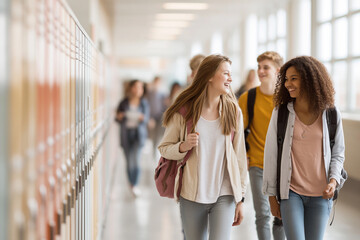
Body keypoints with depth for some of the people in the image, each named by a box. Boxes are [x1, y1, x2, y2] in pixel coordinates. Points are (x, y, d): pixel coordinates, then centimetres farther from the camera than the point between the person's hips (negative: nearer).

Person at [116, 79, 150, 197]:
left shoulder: (144, 103, 0)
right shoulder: (124, 103, -2)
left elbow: (146, 118, 1)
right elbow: (118, 119, 4)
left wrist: (143, 119, -21)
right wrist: (119, 117, -19)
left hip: (139, 133, -1)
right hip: (126, 134, 1)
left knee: (136, 157, -18)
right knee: (129, 162, 5)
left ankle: (135, 185, -9)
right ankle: (131, 184, 23)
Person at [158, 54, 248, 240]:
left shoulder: (233, 111, 3)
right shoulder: (183, 111, -2)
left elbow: (239, 156, 7)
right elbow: (164, 148, 4)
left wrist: (240, 198, 7)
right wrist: (183, 147, -18)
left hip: (224, 196, 0)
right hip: (192, 196, 0)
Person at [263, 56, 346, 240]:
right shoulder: (280, 113, -3)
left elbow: (338, 154, 8)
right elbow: (271, 155, 1)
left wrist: (333, 180, -10)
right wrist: (272, 196, 2)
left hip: (320, 196, 1)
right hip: (291, 192, -1)